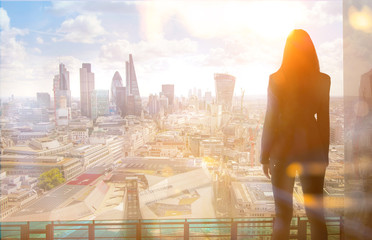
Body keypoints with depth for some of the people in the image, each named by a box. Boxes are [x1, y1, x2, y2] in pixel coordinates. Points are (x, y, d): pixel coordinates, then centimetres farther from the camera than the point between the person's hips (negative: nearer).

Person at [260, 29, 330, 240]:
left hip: (284, 150, -2)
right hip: (313, 149, 2)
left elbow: (271, 120, -8)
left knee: (283, 214, 10)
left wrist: (265, 156, 0)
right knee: (316, 214, 12)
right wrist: (325, 154, 13)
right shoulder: (323, 80, 0)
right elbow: (324, 120, 3)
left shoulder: (277, 80, -9)